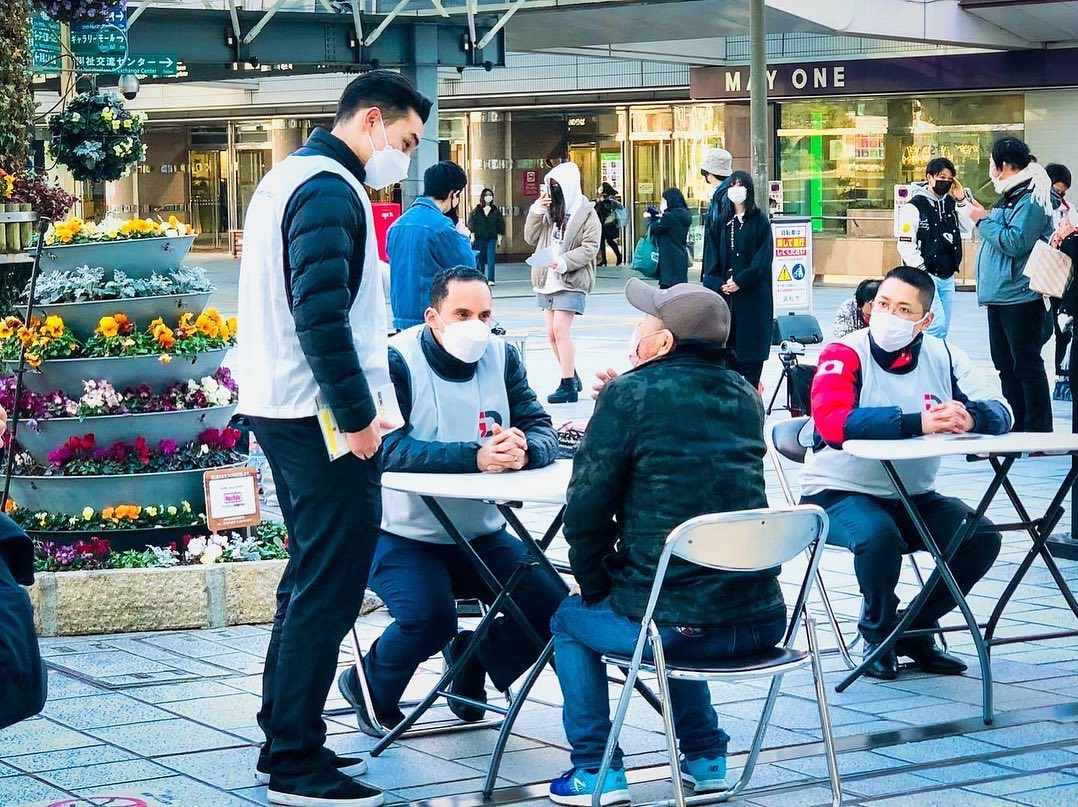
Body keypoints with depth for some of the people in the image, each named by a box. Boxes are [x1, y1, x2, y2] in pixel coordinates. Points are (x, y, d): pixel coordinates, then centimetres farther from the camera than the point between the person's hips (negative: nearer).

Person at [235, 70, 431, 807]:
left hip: (280, 408, 11)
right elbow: (322, 314, -24)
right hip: (320, 417, -11)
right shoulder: (330, 190, -15)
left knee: (311, 576, 17)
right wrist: (358, 416, -19)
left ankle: (285, 739, 24)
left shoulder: (289, 177, 16)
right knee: (331, 587, -6)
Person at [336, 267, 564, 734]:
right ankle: (369, 688, 3)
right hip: (404, 534, -5)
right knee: (429, 617, -30)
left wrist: (523, 449, -30)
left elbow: (544, 433, -5)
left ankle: (473, 659, 22)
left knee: (552, 608, -9)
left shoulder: (501, 358, 3)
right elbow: (391, 448, -28)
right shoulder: (397, 361, -14)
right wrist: (475, 457, -39)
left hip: (482, 534, 6)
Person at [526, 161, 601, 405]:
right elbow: (531, 238, 13)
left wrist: (564, 262, -22)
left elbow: (590, 247, -11)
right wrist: (536, 212, -2)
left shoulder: (586, 213, -4)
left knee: (560, 330, -14)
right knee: (552, 333, 8)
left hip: (571, 280, -7)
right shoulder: (550, 210, 14)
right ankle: (572, 378, 22)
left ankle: (568, 386, -10)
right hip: (548, 279, 7)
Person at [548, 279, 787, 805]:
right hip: (761, 620, 6)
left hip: (677, 629, -6)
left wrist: (596, 589, 9)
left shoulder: (631, 396, -9)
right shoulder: (744, 397, 9)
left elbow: (586, 512, -7)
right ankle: (705, 757, 37)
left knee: (571, 620, 24)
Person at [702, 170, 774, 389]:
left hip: (753, 292, -3)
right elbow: (713, 256, 9)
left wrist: (740, 281, -14)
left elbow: (763, 257, -7)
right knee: (727, 341, 0)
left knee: (751, 344, -4)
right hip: (725, 291, 3)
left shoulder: (759, 220, 1)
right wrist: (719, 283, -7)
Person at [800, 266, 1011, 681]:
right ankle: (878, 633, -4)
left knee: (982, 537, -14)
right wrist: (917, 422, -40)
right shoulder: (845, 354, -15)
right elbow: (831, 422, -32)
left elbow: (1000, 411, -8)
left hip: (913, 496, 5)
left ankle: (916, 629, 9)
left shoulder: (942, 356, 1)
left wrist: (969, 416, -34)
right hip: (838, 492, -5)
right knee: (879, 536, -35)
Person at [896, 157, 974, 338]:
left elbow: (967, 228, 6)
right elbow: (905, 244, -12)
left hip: (948, 277, 7)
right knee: (936, 325, -16)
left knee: (943, 328, 8)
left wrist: (962, 200, -2)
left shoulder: (951, 203, 10)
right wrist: (921, 270, -13)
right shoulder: (915, 206, -9)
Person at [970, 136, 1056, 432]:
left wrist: (984, 221, -14)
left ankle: (1038, 432, -3)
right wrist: (982, 217, 13)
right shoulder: (1010, 196, 17)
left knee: (1027, 365, -7)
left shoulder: (1031, 199, -15)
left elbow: (1017, 242, -24)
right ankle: (1015, 430, 21)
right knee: (1005, 365, 14)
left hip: (1020, 297, -11)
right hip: (1000, 296, 11)